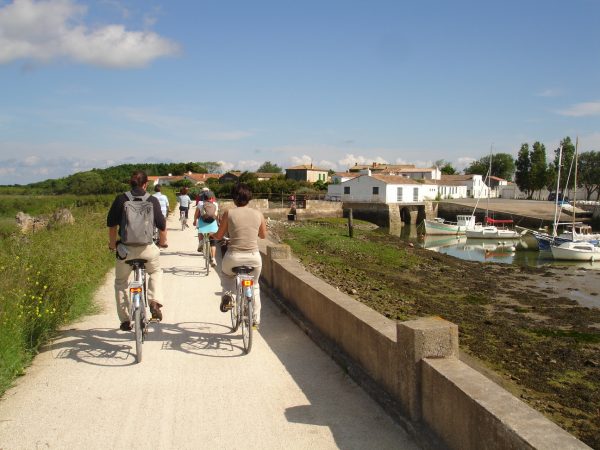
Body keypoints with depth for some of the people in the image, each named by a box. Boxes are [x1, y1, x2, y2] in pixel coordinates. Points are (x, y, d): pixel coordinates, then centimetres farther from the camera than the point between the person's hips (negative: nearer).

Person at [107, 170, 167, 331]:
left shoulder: (120, 199, 1)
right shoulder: (153, 200, 1)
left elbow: (111, 224, 2)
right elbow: (162, 226, 5)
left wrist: (112, 244, 17)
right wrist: (162, 242, 23)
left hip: (126, 248, 0)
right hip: (148, 248, 0)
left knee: (120, 282, 21)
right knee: (156, 272, 30)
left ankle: (125, 320, 20)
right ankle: (155, 303, 9)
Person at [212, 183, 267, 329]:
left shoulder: (229, 213, -5)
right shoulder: (258, 214, 0)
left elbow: (219, 236, 3)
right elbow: (263, 235, 14)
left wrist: (211, 235, 25)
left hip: (233, 257, -1)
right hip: (254, 257, 2)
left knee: (226, 275, 34)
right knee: (254, 286, 26)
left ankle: (227, 294, 8)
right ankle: (256, 320, 29)